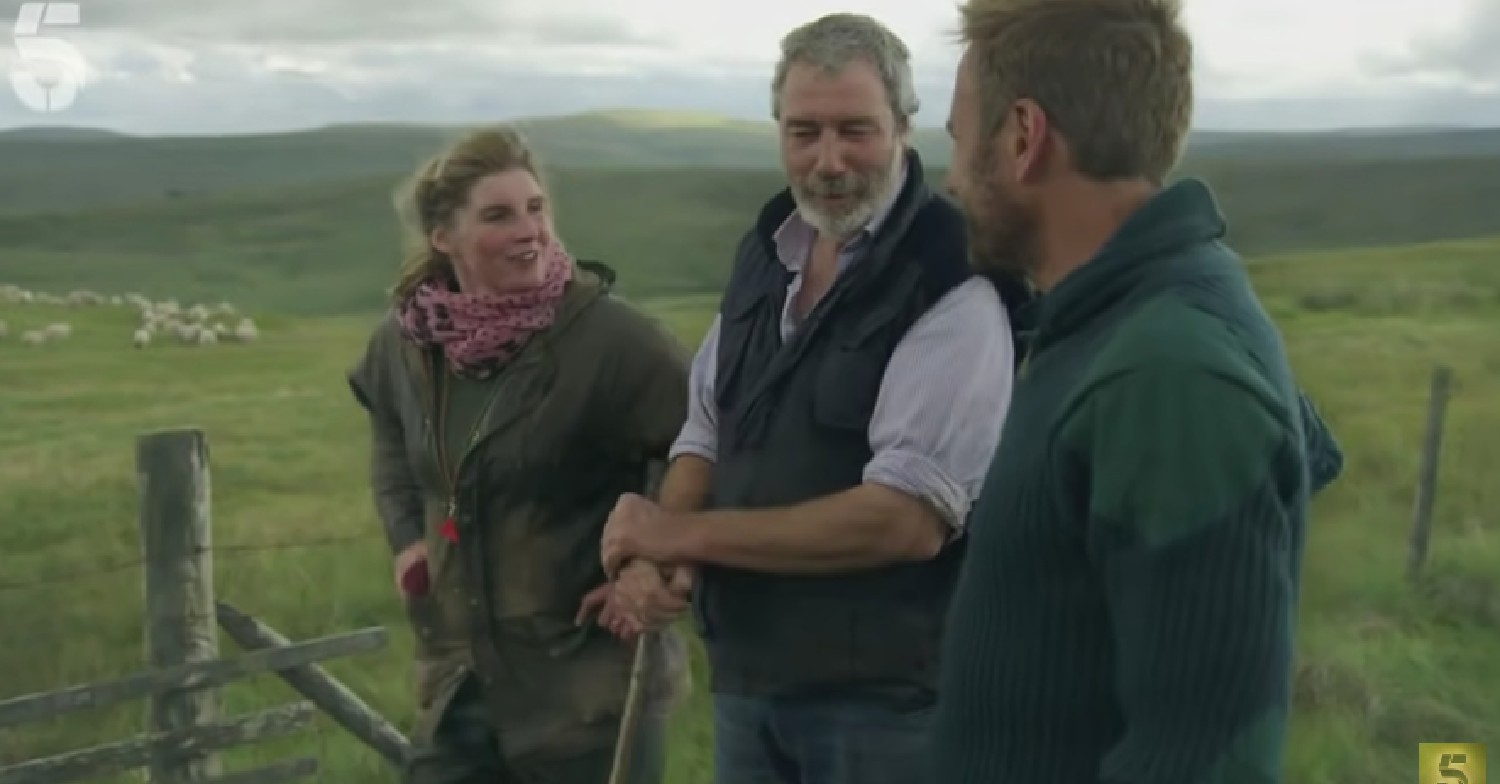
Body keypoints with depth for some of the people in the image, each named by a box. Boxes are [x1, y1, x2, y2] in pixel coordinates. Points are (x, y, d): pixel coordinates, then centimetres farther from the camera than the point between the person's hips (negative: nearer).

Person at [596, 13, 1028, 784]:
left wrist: (684, 534, -16)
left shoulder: (950, 283, -17)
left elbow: (908, 519, -24)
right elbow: (706, 436, 12)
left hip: (885, 695, -6)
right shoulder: (765, 252, 8)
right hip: (745, 676, 7)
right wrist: (650, 551, -9)